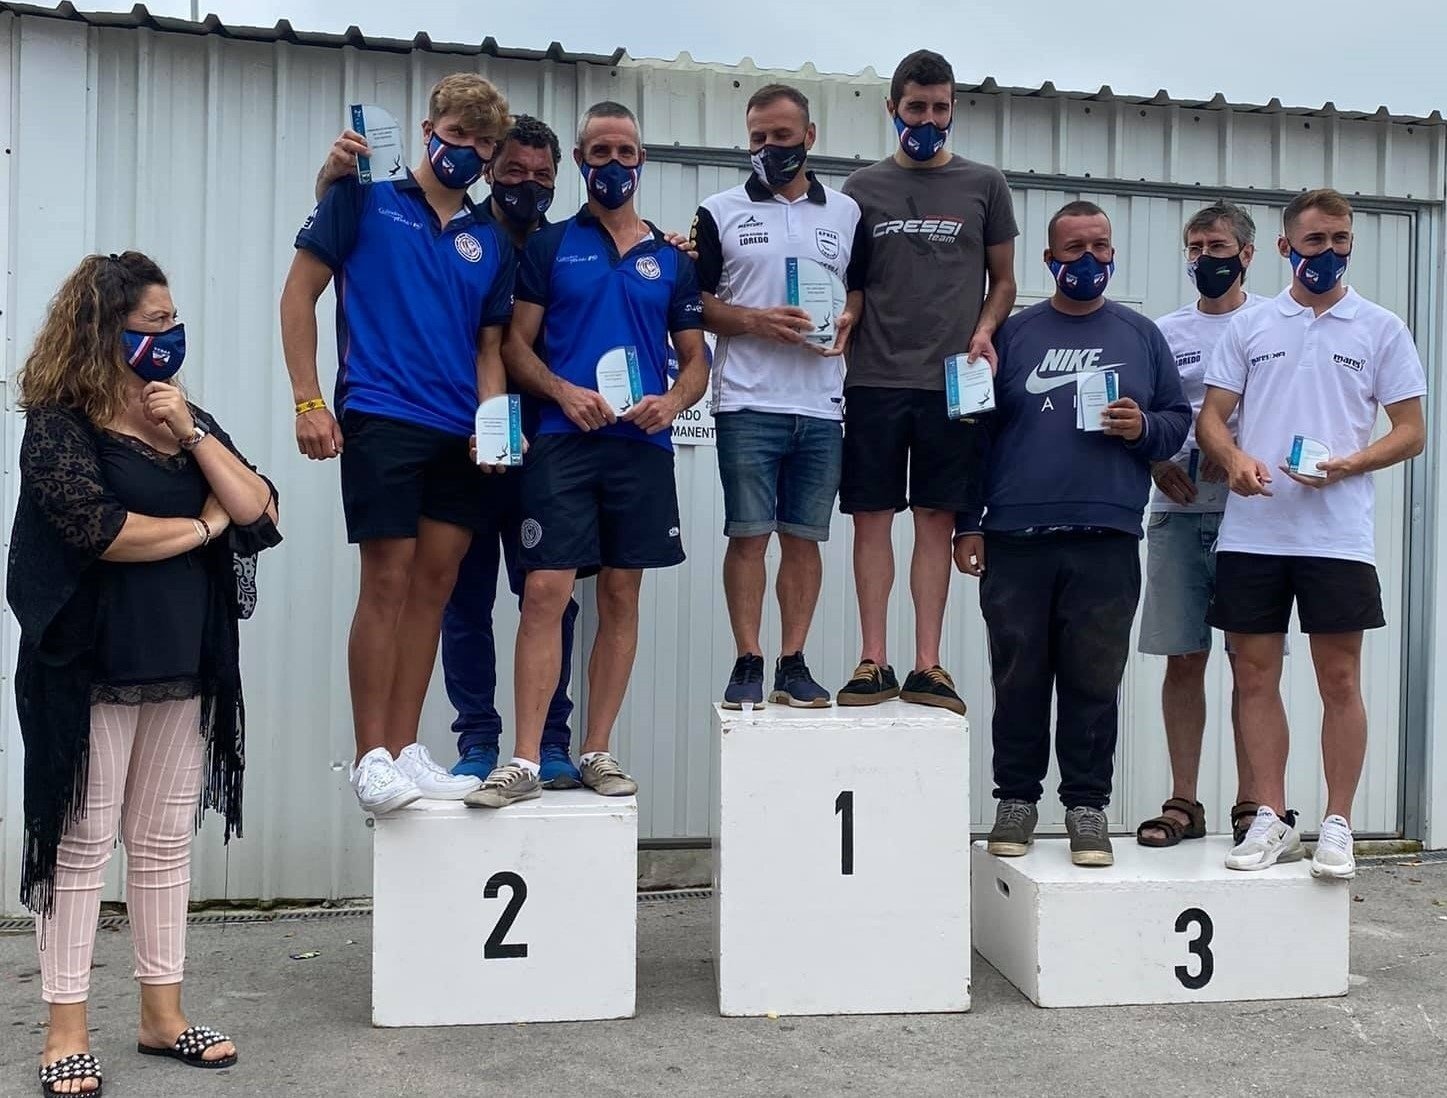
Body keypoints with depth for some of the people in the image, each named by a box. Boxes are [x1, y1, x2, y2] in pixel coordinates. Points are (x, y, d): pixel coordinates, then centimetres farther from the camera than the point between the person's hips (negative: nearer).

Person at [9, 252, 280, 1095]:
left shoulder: (190, 418, 12)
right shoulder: (58, 425, -6)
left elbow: (259, 513, 1)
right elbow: (102, 532, -20)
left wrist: (191, 433, -9)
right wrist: (202, 527, -7)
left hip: (185, 665, 6)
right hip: (91, 667, -6)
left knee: (166, 842, 11)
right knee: (82, 843, 2)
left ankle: (164, 1013, 22)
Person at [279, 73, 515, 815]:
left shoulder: (491, 243, 14)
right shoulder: (366, 199, 3)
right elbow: (299, 292, 0)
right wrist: (307, 401, -7)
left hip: (460, 435, 5)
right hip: (380, 419, -5)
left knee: (434, 586, 6)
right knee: (388, 582, -6)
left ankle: (404, 750, 16)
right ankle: (371, 759, 4)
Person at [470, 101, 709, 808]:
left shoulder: (671, 259, 15)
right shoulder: (549, 246, 8)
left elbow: (696, 360, 14)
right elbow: (515, 344, 3)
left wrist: (672, 402, -7)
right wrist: (565, 393, -14)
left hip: (642, 447, 3)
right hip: (563, 441, -3)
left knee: (621, 597, 5)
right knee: (545, 592, -10)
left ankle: (598, 752, 14)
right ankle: (524, 762, -7)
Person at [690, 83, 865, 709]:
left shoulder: (846, 214, 14)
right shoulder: (720, 212, 7)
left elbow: (861, 288, 19)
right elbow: (694, 302, 4)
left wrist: (847, 320, -3)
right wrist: (755, 320, -13)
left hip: (822, 406, 2)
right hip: (748, 404, -2)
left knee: (804, 537, 5)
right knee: (748, 535, -2)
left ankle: (793, 664, 12)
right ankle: (748, 664, 6)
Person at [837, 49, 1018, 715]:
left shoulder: (983, 186, 10)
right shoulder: (863, 187, 11)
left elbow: (1003, 281, 14)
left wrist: (985, 331, -4)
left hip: (951, 381, 0)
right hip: (874, 379, 0)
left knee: (937, 521, 2)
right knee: (872, 517, 0)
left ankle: (927, 666, 6)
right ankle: (874, 662, 6)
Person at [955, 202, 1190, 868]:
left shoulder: (1141, 336, 14)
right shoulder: (1013, 334, 10)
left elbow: (1179, 421, 16)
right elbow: (975, 431, 8)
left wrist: (1144, 428, -7)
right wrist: (967, 525, 2)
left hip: (1107, 543, 1)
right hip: (1015, 541, 0)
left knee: (1094, 682, 2)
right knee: (1019, 680, 4)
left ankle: (1087, 807, 12)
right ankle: (1016, 800, 16)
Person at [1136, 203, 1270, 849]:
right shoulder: (1164, 333, 14)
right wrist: (1156, 464, -4)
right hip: (1177, 512, 3)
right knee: (1183, 660, 4)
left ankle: (1250, 803, 9)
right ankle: (1184, 803, 12)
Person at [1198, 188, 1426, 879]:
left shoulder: (1381, 328, 7)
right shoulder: (1249, 327, 12)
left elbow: (1410, 432, 4)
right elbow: (1211, 415, 9)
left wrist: (1348, 464, -14)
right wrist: (1234, 458, -13)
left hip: (1337, 534, -2)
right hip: (1251, 532, 2)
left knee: (1340, 680, 1)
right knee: (1255, 675, 5)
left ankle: (1337, 827, 11)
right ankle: (1272, 820, 15)